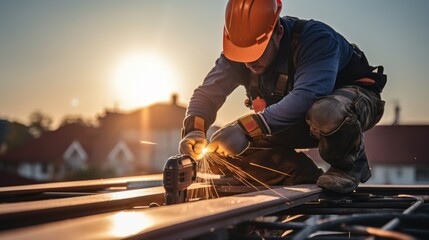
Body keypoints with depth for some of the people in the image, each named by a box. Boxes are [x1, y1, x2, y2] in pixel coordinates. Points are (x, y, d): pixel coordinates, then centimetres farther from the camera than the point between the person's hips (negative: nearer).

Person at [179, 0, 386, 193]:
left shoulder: (315, 38, -32)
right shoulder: (238, 52, -14)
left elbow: (306, 97, -46)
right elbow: (208, 92, -15)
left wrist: (246, 128, -52)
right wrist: (194, 130, -37)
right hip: (304, 124, 6)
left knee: (325, 112, -44)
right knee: (231, 146, -13)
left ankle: (350, 165, -12)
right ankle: (309, 179, -3)